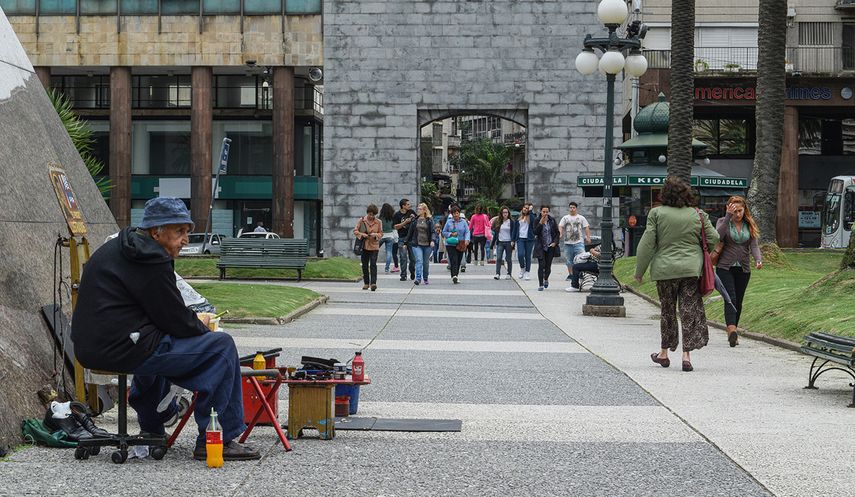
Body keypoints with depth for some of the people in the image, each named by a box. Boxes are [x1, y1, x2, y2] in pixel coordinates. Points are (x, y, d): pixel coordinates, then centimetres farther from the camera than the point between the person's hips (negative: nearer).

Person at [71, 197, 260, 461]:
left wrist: (193, 321, 15)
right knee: (221, 346, -7)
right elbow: (177, 322, -11)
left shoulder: (115, 249, 17)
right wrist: (200, 325, 9)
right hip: (122, 351, -10)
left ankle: (152, 431, 55)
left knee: (157, 341, 42)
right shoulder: (150, 261, -14)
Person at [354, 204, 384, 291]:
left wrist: (375, 235, -15)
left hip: (374, 246, -2)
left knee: (373, 264, -12)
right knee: (365, 265, 7)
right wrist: (362, 234, -15)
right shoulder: (361, 220, 1)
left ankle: (373, 283, -16)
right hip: (364, 246, 2)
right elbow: (355, 231, 3)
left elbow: (381, 234, 6)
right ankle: (366, 283, 18)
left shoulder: (378, 222, 1)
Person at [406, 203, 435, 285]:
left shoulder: (429, 220, 2)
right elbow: (410, 232, 11)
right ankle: (418, 278, -21)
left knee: (426, 262, 9)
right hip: (417, 244, 0)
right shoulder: (415, 219, 6)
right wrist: (406, 242, 12)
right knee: (419, 260, -14)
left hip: (427, 244, 0)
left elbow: (432, 231, -2)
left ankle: (425, 279, 23)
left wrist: (432, 240, -19)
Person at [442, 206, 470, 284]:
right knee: (454, 260, -15)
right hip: (451, 245, -2)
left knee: (458, 261, 8)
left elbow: (467, 232, -1)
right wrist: (451, 234, -11)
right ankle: (454, 276, -24)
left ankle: (455, 276, 21)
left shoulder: (463, 222, 4)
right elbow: (444, 232, 6)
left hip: (461, 245, 2)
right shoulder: (449, 222, 2)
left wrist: (467, 240, -19)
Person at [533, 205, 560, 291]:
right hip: (541, 247, -2)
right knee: (541, 265, -9)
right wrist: (541, 223, -20)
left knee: (548, 266, 6)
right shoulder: (537, 221, -2)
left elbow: (557, 232, 8)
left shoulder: (552, 220, 3)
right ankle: (540, 285, -2)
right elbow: (535, 233, -12)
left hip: (550, 246, 2)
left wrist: (555, 242, -4)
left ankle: (546, 279, 35)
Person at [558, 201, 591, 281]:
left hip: (578, 242, -2)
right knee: (569, 260, 7)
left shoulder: (581, 218, 8)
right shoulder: (565, 218, 11)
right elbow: (560, 226, 3)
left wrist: (588, 237, -4)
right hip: (568, 242, 2)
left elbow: (586, 227, 7)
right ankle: (570, 274, 15)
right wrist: (560, 234, -16)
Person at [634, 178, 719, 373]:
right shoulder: (698, 215, 1)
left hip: (665, 269, 0)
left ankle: (664, 354, 24)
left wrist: (639, 271, 5)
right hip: (691, 269, 0)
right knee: (690, 311, 2)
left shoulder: (657, 213, -3)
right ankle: (687, 355, -5)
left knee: (667, 311, 14)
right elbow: (714, 238, 4)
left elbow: (647, 244, -3)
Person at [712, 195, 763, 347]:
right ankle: (732, 329, -32)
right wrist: (728, 216, -24)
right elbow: (718, 236, -21)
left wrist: (758, 259, -19)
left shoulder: (750, 225, 9)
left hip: (743, 269, 4)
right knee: (730, 298, -18)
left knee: (738, 301, 8)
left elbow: (754, 245, 1)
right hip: (725, 268, -4)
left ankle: (732, 332, 18)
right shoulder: (723, 222, 0)